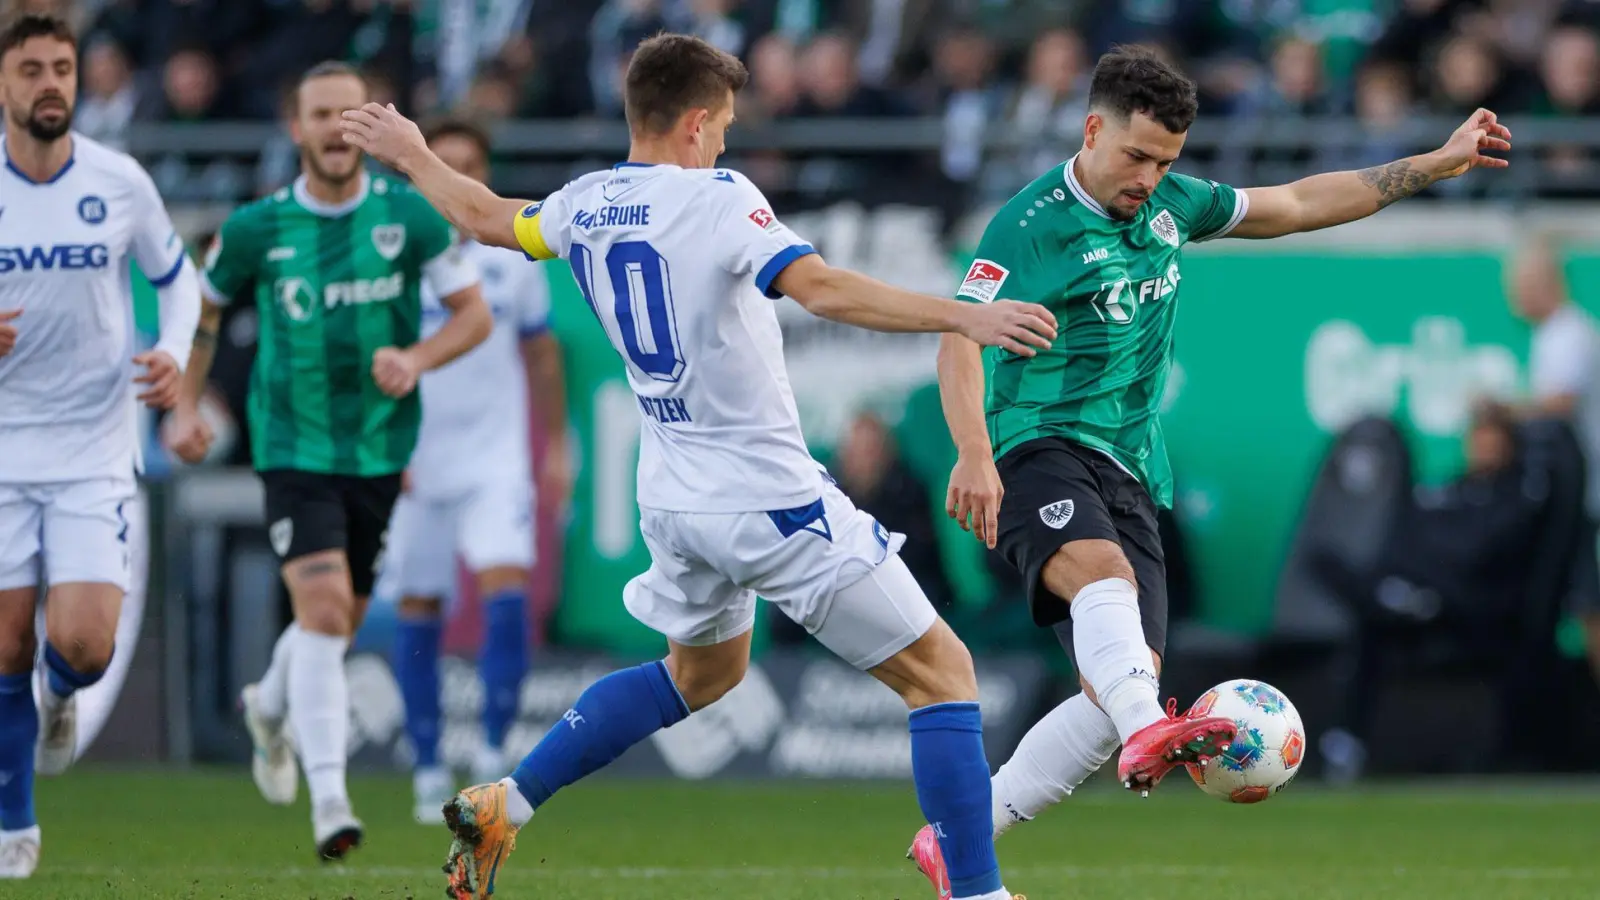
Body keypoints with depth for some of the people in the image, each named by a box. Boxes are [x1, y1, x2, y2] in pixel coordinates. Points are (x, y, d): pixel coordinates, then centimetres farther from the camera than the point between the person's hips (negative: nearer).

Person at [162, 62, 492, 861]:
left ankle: (270, 708, 49)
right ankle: (328, 797, -21)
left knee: (340, 621, 15)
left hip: (379, 449, 2)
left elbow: (474, 314, 0)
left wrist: (418, 358, -19)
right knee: (324, 607, -20)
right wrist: (186, 406, 4)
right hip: (292, 445, -2)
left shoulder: (410, 216, -5)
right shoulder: (256, 227, -4)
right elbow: (203, 308, 13)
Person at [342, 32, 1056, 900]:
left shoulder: (586, 206, 4)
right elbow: (823, 290, -30)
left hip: (674, 497, 8)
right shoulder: (717, 199, -17)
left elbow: (489, 219, 25)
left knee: (701, 671, 33)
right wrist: (964, 317, -35)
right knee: (939, 670, -1)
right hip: (771, 499, -8)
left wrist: (412, 156, 44)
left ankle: (502, 804, 28)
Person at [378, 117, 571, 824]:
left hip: (496, 460, 1)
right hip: (412, 466, -1)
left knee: (506, 588, -17)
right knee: (419, 612, 3)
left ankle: (494, 752, -9)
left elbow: (541, 353, 16)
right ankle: (428, 772, 14)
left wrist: (557, 446, 14)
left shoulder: (512, 257, 5)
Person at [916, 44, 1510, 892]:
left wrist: (1435, 164, 24)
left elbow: (1295, 205, 24)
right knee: (1102, 570, -38)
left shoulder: (1167, 204, 14)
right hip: (1041, 446, -7)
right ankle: (1149, 731, -64)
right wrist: (974, 454, -32)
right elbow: (960, 337, -17)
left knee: (1121, 689, -7)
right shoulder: (1031, 225, -8)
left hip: (1127, 472, 7)